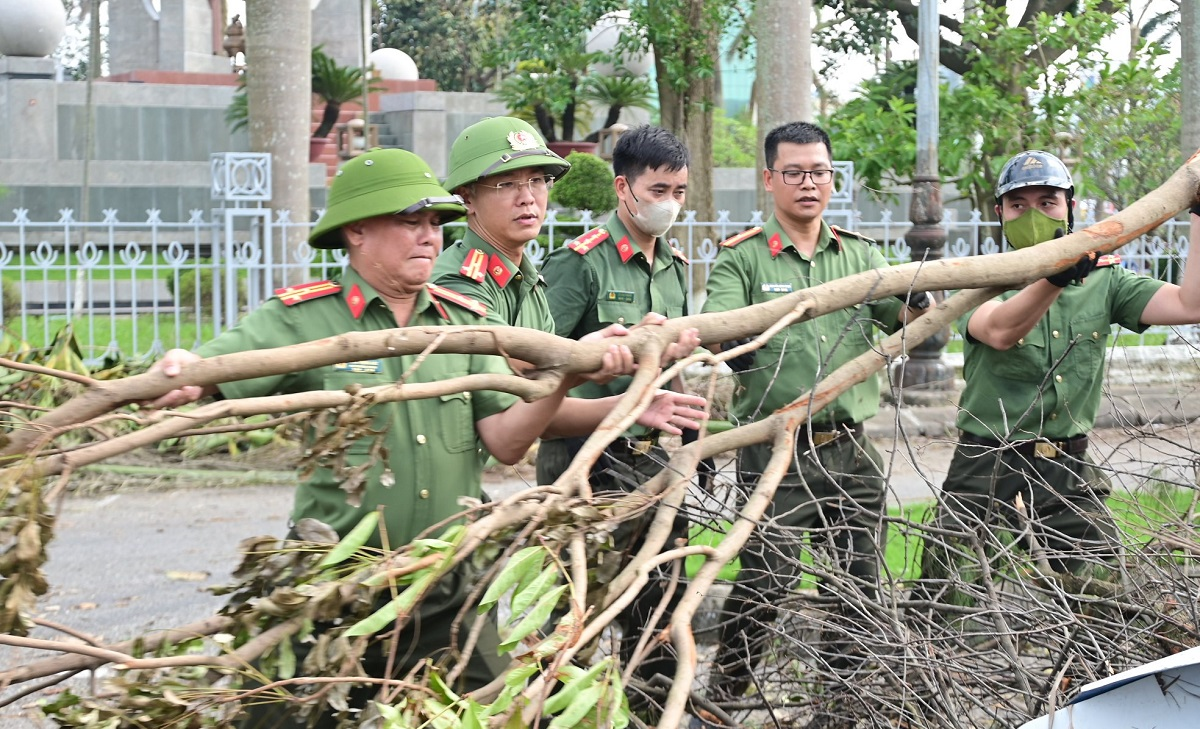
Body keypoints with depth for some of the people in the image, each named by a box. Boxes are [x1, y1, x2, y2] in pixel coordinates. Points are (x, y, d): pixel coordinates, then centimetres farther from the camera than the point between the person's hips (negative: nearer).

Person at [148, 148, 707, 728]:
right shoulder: (301, 320, -5)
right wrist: (178, 372, -40)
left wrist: (564, 376, -17)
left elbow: (505, 440, 0)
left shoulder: (465, 322, 8)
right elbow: (203, 374, -16)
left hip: (448, 596, 3)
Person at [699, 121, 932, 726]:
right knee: (767, 581, -9)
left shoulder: (859, 255, 12)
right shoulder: (743, 258, 1)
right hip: (778, 451, -4)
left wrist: (918, 303, -22)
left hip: (851, 450, 4)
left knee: (857, 583, 9)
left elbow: (905, 323, 2)